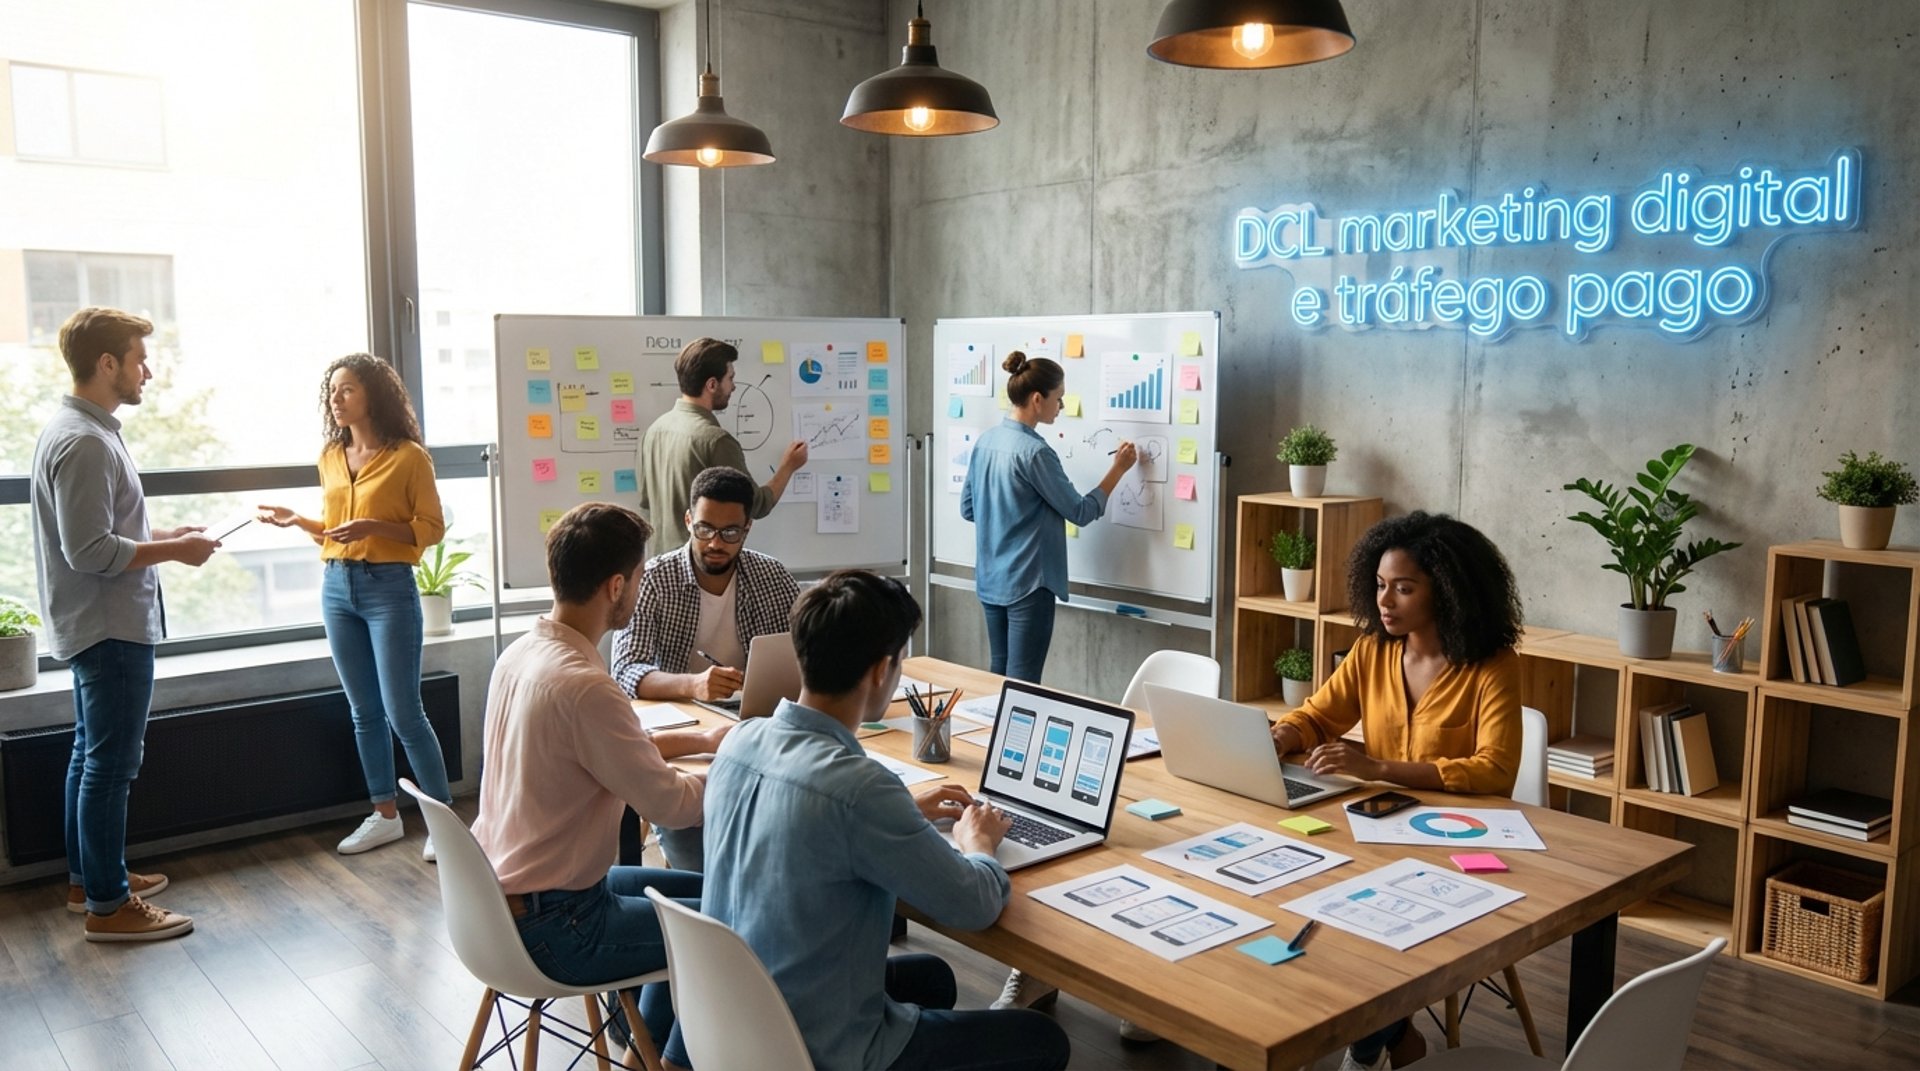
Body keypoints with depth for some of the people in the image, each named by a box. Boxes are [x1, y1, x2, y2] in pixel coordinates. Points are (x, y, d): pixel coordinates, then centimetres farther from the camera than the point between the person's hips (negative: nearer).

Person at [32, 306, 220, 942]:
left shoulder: (76, 431, 12)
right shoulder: (84, 442, -21)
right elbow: (91, 553, -25)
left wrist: (167, 536, 11)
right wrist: (174, 551, -16)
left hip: (100, 627, 11)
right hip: (111, 630, -11)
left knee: (91, 755, 18)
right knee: (111, 764, -4)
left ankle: (87, 876, 31)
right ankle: (108, 906, 5)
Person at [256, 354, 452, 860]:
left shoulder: (408, 457, -8)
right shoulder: (330, 458, 10)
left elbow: (432, 528, -8)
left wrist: (375, 527, -20)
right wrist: (297, 521, 3)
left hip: (389, 590, -6)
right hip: (336, 588, 6)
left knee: (403, 713, -6)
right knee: (364, 712, 11)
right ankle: (385, 815, 22)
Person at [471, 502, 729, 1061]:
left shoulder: (521, 652, 0)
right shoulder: (582, 685, -29)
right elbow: (671, 804, -22)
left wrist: (702, 739, 9)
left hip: (502, 894, 9)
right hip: (552, 927, -9)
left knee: (699, 893, 22)